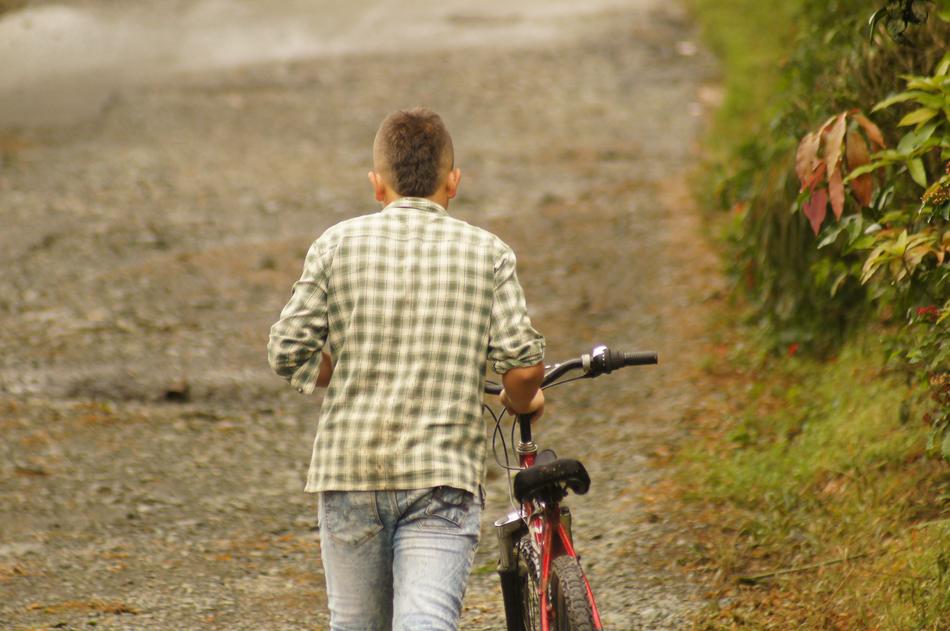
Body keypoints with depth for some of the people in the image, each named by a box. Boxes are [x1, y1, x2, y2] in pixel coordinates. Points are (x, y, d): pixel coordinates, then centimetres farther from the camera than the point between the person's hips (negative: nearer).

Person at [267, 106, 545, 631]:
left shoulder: (338, 244, 4)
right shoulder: (487, 253, 3)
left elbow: (286, 353, 0)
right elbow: (523, 365, -6)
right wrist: (521, 404, 16)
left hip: (348, 469, 2)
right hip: (443, 472, -2)